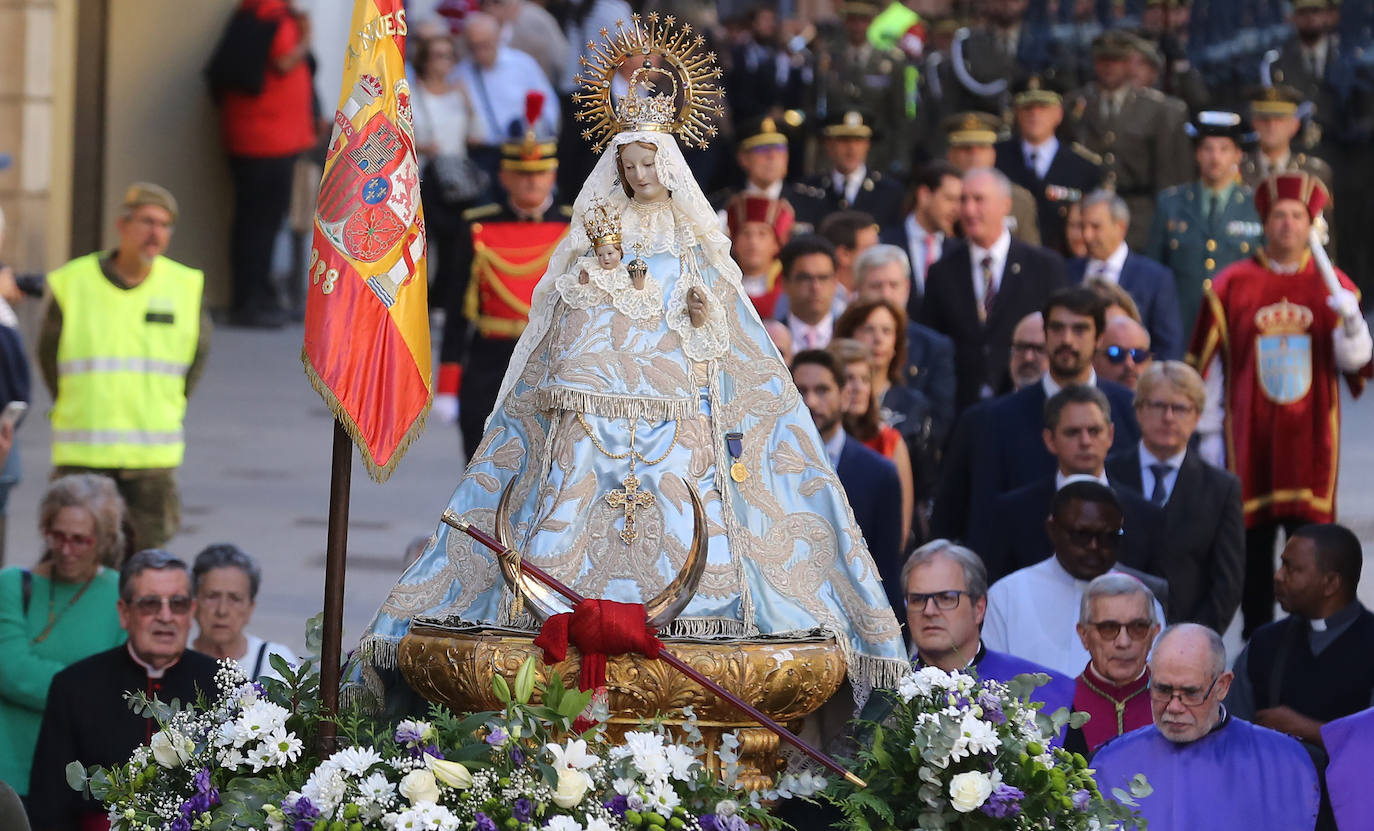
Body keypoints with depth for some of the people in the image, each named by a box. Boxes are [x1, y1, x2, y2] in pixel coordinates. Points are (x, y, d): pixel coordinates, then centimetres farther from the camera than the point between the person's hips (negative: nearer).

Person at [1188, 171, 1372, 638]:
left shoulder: (1333, 287, 5)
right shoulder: (1232, 286, 1)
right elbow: (1207, 368, 4)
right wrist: (1209, 435, 2)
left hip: (1311, 441, 0)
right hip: (1250, 442, 0)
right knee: (1253, 549, 4)